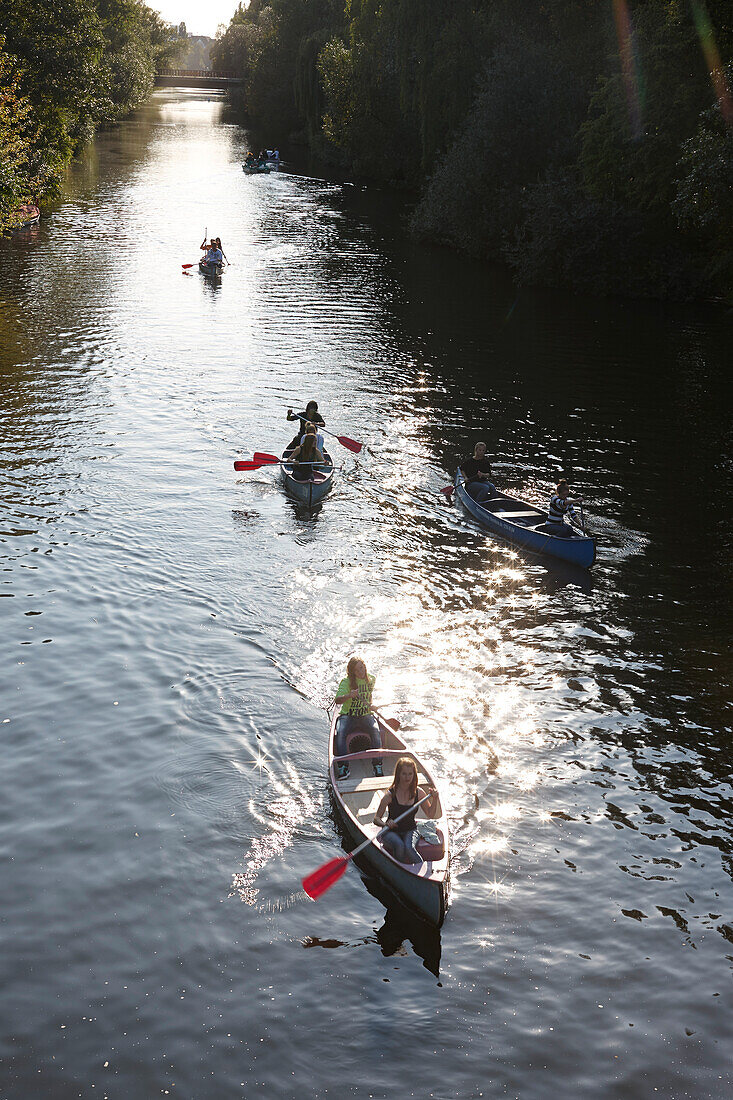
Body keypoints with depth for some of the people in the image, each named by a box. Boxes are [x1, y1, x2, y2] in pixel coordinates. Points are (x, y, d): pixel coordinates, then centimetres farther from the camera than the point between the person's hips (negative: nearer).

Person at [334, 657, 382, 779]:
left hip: (366, 715, 2)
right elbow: (337, 700, -18)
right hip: (348, 716, -2)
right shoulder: (346, 681, -6)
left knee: (375, 731, -29)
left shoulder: (371, 679, 6)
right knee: (340, 733, -31)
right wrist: (349, 696, -36)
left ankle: (377, 765, -27)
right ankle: (343, 767, -28)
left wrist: (372, 706, 7)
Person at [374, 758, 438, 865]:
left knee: (409, 848, -32)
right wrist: (386, 824, -31)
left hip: (410, 831, 1)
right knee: (399, 846, -35)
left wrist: (434, 799, -11)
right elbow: (376, 819, -9)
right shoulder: (390, 795, -13)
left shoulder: (418, 793, -4)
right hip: (392, 831, -1)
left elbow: (431, 814, 6)